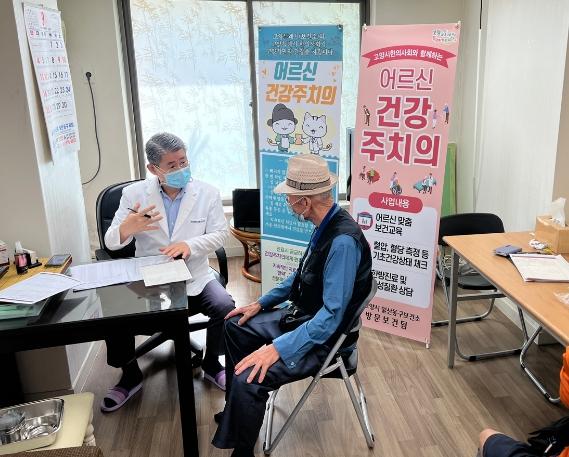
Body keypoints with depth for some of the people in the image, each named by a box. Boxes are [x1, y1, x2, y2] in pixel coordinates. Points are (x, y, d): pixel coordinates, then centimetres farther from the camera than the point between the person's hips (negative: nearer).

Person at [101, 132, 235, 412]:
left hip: (195, 277, 0)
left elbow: (219, 234, -4)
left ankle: (212, 365, 8)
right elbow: (111, 243, -3)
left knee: (225, 307, -23)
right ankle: (130, 376, 9)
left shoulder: (207, 193, -3)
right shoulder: (134, 194, -4)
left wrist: (190, 245, -25)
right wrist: (126, 228, -28)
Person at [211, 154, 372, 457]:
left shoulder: (343, 241, -30)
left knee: (249, 379, -23)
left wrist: (278, 348, -32)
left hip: (322, 337, -10)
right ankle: (238, 409, 31)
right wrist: (261, 304, 13)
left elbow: (332, 315, -31)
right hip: (301, 317, 10)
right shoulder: (325, 226, -2)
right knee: (234, 326, 18)